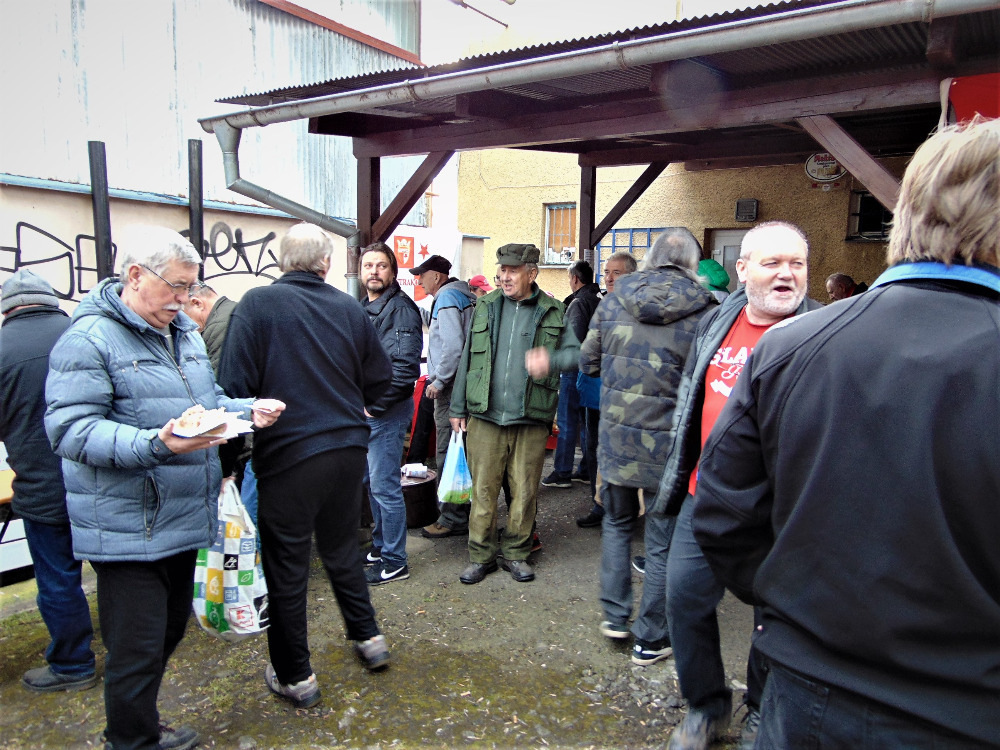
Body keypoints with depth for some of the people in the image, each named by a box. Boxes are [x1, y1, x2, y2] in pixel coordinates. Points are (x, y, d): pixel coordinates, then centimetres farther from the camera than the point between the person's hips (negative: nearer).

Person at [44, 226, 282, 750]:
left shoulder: (183, 332, 12)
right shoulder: (88, 339, -14)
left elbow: (208, 399, 22)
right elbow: (70, 429, -22)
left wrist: (247, 411, 2)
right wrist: (155, 444, -34)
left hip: (183, 520, 9)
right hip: (128, 527, -8)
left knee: (170, 628, 22)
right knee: (137, 649, 3)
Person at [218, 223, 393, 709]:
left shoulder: (257, 304, -9)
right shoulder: (351, 309, 1)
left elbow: (235, 385, -13)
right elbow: (380, 378, 9)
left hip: (286, 453, -4)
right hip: (349, 449, 4)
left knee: (286, 564, 10)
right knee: (342, 546, 24)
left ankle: (294, 677, 23)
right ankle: (368, 638, 35)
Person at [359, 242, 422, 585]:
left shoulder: (401, 308, -14)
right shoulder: (365, 308, 15)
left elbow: (404, 366, -23)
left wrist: (373, 404, -20)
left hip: (386, 412, -9)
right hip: (365, 410, 9)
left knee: (385, 486, -3)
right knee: (373, 482, 18)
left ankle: (394, 562, 9)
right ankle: (381, 546, 33)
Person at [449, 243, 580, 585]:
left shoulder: (553, 313, 5)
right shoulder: (485, 307, 10)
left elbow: (576, 352, 4)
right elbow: (467, 359, 12)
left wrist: (551, 359, -18)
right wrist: (458, 407, 10)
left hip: (531, 420, -1)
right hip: (485, 417, 1)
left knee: (524, 492, 7)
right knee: (483, 490, 5)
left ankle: (516, 553, 25)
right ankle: (481, 556, 20)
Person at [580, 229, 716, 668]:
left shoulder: (614, 301, -1)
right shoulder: (703, 312, -11)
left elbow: (587, 361, 7)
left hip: (616, 435, 3)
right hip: (669, 444, -3)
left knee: (617, 522, 24)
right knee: (663, 542, 11)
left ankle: (614, 615, 29)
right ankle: (650, 640, 23)